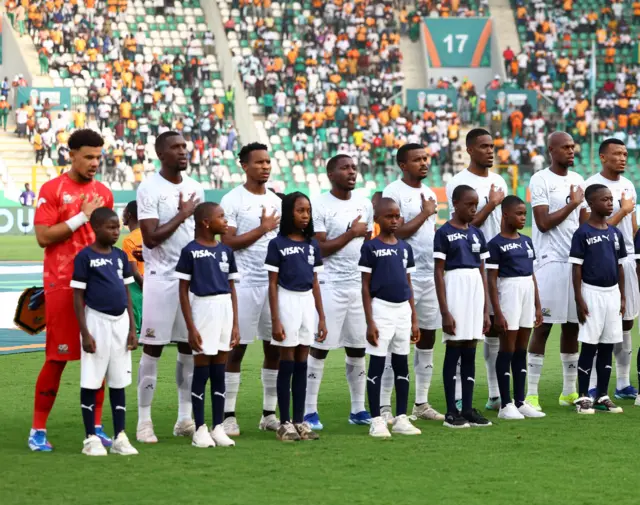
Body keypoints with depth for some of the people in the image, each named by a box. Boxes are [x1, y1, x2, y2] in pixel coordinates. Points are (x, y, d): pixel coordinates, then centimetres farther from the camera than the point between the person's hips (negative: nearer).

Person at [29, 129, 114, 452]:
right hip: (62, 284, -5)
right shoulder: (52, 190, -4)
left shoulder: (103, 193, 12)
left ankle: (96, 428, 10)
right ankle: (38, 430, 6)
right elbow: (43, 237, -12)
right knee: (57, 358, -3)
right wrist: (82, 216, -14)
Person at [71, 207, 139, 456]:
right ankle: (91, 439, 7)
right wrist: (85, 332, -13)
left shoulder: (120, 256, 8)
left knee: (119, 382, 8)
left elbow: (127, 294, 13)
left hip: (120, 323, 5)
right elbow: (78, 297, -8)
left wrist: (132, 328, 8)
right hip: (97, 321, -5)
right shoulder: (85, 257, -8)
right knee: (90, 383, 0)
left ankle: (120, 437, 13)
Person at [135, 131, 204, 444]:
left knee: (189, 347, 7)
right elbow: (151, 237, -16)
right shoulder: (149, 189, -9)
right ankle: (144, 420, 2)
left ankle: (185, 418, 14)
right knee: (153, 348, -3)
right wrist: (182, 215, -13)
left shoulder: (195, 188, 11)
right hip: (161, 278, -6)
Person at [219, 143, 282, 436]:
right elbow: (228, 242, -12)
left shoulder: (276, 201, 14)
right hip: (244, 283, -6)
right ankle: (228, 415, 2)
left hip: (275, 282, 6)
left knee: (275, 348, 6)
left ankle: (269, 413, 14)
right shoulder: (232, 201, -5)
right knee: (237, 348, -3)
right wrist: (263, 229, -11)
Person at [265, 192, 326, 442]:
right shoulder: (277, 244, -6)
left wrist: (322, 318, 8)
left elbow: (315, 283, 12)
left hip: (308, 303, 5)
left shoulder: (312, 244, 8)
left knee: (302, 365, 7)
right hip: (287, 302, -5)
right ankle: (285, 423, 3)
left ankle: (300, 421, 11)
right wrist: (275, 321, -12)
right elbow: (272, 285, -6)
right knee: (287, 365, -1)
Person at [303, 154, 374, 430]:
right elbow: (320, 249, -12)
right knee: (319, 347, -3)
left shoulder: (364, 205, 12)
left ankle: (358, 409, 16)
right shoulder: (320, 206, -8)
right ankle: (309, 410, 2)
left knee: (357, 348, 8)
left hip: (359, 284, 6)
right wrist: (351, 233, -13)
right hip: (330, 285, -6)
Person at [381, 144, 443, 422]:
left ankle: (421, 403, 15)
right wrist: (425, 213, -10)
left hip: (430, 275, 7)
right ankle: (384, 405, -3)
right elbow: (397, 233, -16)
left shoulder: (429, 193, 16)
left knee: (427, 337, 8)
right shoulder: (393, 192, -8)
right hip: (403, 277, -7)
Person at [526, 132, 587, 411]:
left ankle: (569, 391, 16)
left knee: (572, 326, 8)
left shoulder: (578, 180, 15)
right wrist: (572, 204, -6)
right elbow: (544, 223, -13)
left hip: (576, 260, 6)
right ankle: (531, 394, -5)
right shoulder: (540, 180, -5)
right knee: (543, 326, -7)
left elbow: (584, 221, 17)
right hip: (550, 261, -6)